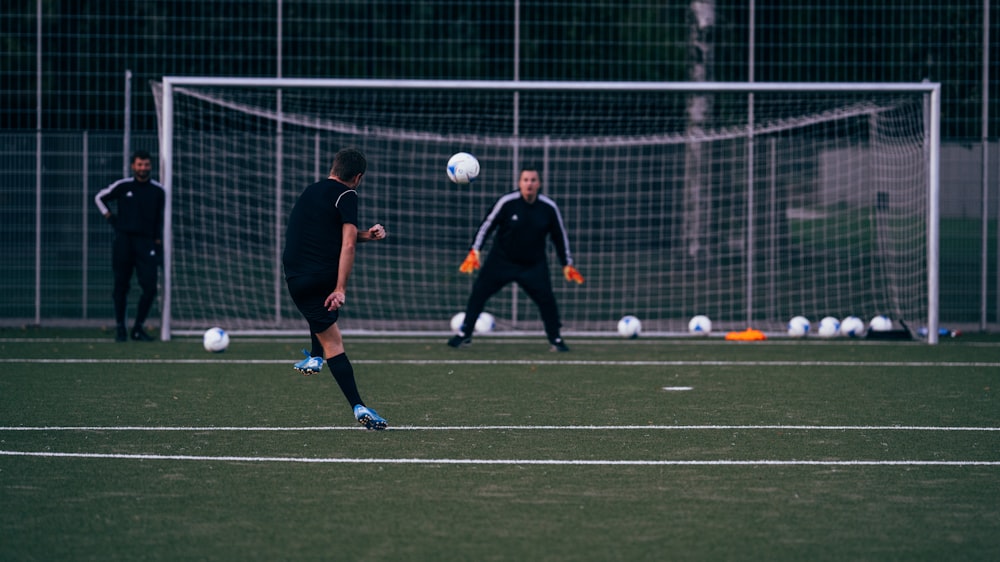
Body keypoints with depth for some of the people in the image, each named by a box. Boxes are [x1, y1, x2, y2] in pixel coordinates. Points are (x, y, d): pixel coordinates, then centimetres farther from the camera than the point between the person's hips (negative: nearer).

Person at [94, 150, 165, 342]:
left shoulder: (158, 190, 6)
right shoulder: (122, 186, 0)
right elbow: (99, 198, 15)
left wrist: (158, 240, 9)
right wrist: (110, 218, 6)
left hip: (146, 242, 1)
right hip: (123, 241, -1)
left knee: (150, 287, -8)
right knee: (121, 285, 2)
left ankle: (138, 328, 4)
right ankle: (120, 327, 12)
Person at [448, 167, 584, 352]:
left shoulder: (549, 208, -7)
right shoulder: (507, 202, -15)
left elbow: (559, 236, 4)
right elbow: (487, 225, -8)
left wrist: (567, 264, 4)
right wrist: (474, 252, -15)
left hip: (534, 265, 1)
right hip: (501, 260, -1)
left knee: (546, 299, -11)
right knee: (479, 292, -6)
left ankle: (556, 339, 7)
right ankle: (465, 334, 8)